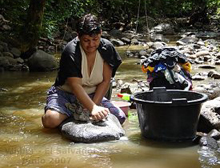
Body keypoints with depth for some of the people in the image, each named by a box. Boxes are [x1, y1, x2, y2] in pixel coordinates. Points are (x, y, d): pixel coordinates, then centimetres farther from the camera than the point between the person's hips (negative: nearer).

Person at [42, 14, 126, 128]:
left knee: (120, 117, -15)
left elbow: (105, 81, -8)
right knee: (50, 120, -32)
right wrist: (93, 108, -38)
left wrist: (94, 105, -19)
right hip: (66, 94, -4)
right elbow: (75, 85, -28)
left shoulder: (107, 48, -10)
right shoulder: (71, 52, -23)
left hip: (93, 95, 4)